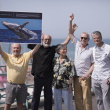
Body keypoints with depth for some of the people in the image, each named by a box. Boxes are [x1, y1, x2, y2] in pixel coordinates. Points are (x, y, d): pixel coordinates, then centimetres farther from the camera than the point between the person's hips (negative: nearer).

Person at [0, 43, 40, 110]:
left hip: (22, 86, 2)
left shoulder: (25, 56, 7)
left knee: (20, 104, 14)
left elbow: (34, 50, -1)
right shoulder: (8, 57, 3)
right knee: (8, 104, 6)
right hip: (11, 85, -2)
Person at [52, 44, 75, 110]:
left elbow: (71, 74, -8)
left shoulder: (69, 61, -6)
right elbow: (52, 72, 14)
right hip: (56, 86, 4)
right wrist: (53, 83, 10)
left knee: (68, 103, 5)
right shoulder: (55, 60, 5)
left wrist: (70, 84, -12)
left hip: (66, 86, -4)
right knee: (57, 103, 13)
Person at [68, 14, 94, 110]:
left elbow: (93, 65, -4)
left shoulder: (91, 50, -5)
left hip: (85, 77, -5)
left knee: (86, 98, -3)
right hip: (76, 77, 5)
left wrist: (87, 74, -17)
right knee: (77, 98, 10)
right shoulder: (77, 45, 7)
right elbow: (70, 34, 10)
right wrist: (70, 21, 1)